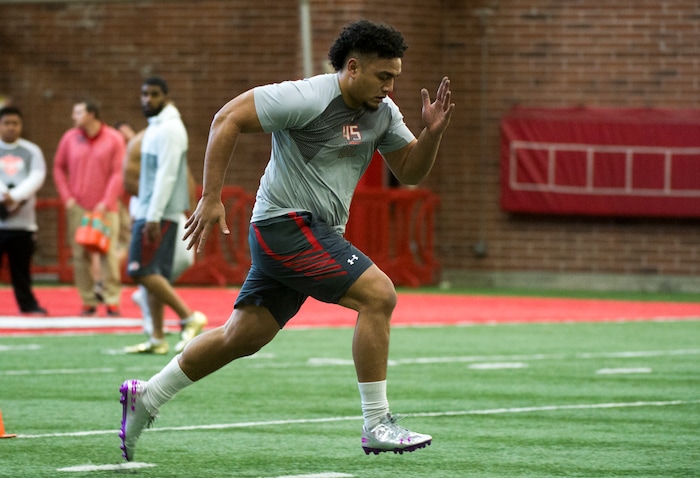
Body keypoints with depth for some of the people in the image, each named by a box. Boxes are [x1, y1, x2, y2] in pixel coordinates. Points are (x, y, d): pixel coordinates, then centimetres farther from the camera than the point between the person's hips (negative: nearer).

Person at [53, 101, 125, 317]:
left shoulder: (114, 139, 0)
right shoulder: (70, 138, 7)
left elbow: (118, 174, -3)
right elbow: (59, 168, 14)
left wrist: (107, 202, -11)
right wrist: (67, 197, 3)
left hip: (105, 208, -2)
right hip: (78, 208, 2)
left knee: (108, 254, -7)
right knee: (81, 254, -1)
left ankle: (112, 300, -3)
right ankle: (88, 301, 4)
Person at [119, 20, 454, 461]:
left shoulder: (383, 111, 7)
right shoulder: (309, 99, -17)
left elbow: (411, 170, 14)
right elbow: (228, 119, -15)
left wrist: (433, 132, -7)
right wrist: (211, 198, -17)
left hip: (317, 234, 9)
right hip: (288, 223, -9)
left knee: (242, 337, 13)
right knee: (379, 294, -19)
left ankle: (146, 397, 26)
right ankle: (377, 425, -15)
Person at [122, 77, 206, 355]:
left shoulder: (169, 129, -12)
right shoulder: (155, 128, 18)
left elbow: (166, 175, -19)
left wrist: (153, 217, -23)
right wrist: (141, 214, 20)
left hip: (160, 214, -10)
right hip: (149, 212, 10)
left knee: (142, 271, -14)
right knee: (154, 274, 7)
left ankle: (189, 317, -12)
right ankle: (157, 340, 7)